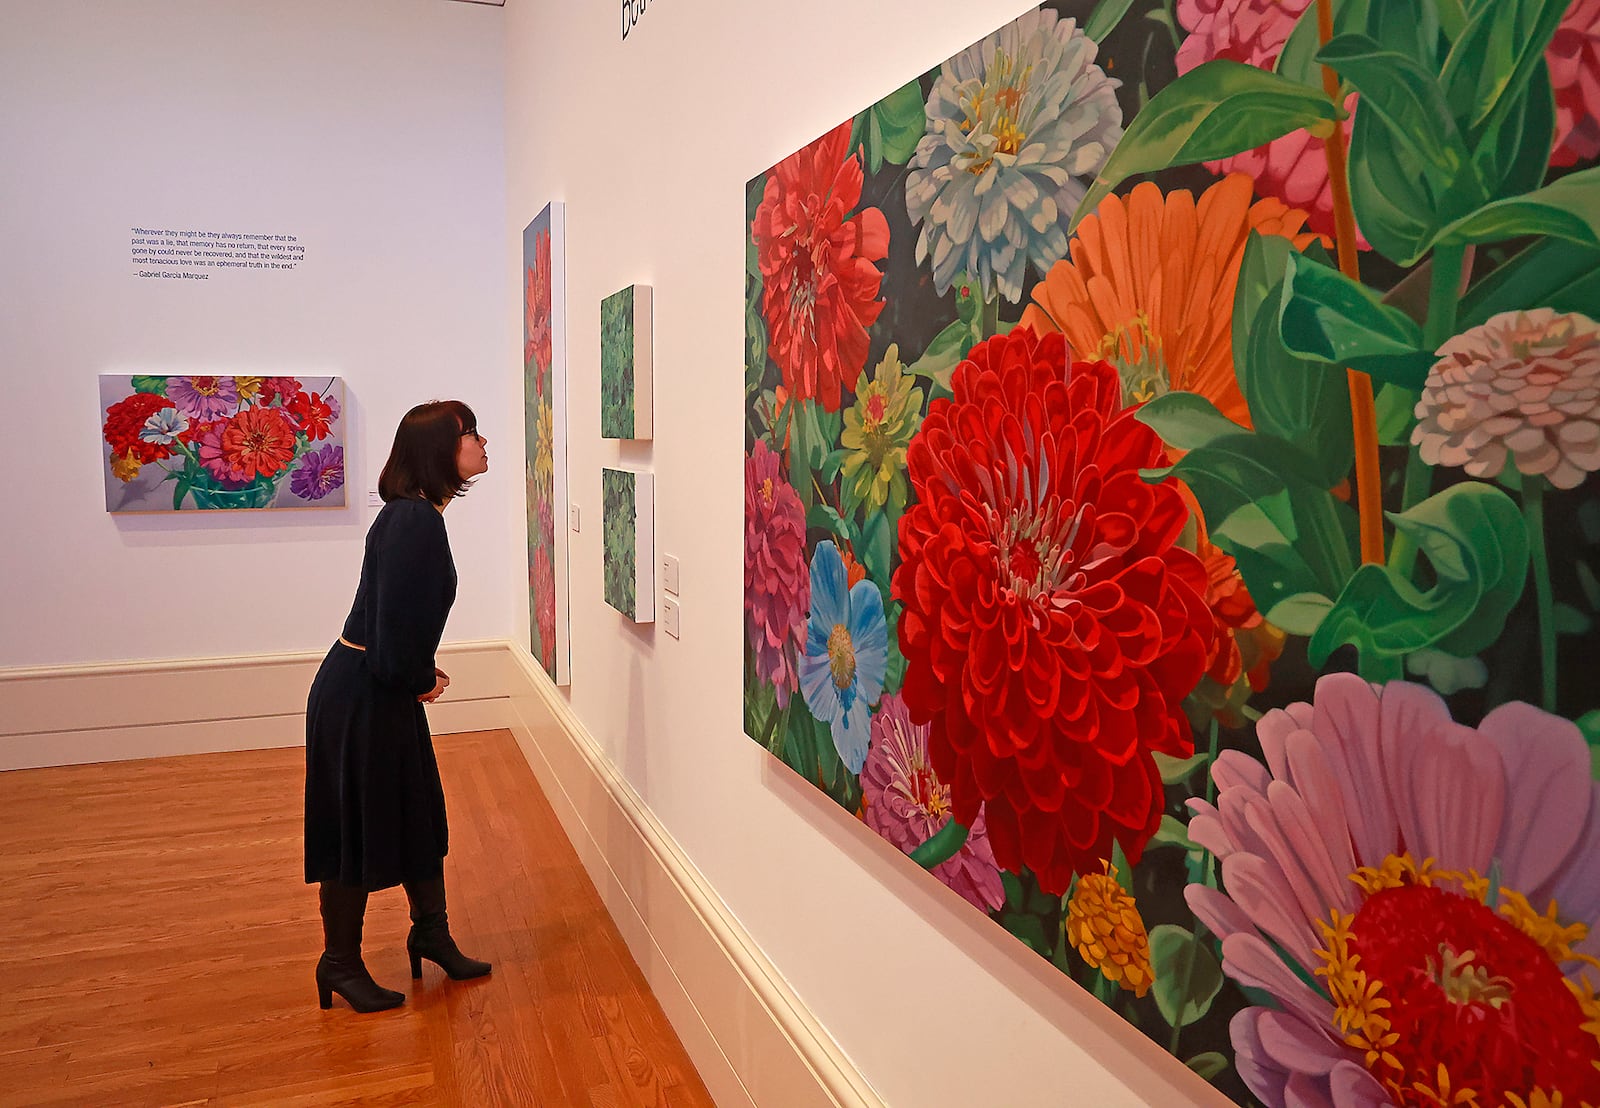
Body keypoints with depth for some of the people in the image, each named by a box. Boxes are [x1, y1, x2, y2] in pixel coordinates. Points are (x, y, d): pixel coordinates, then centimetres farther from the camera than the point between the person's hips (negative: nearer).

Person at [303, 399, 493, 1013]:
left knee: (419, 812, 18)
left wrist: (421, 676, 4)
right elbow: (395, 621, -26)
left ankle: (432, 934, 35)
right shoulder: (415, 521, -23)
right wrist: (422, 680, -9)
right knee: (357, 826, 6)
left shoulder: (415, 515, 7)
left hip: (386, 690, 10)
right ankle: (340, 964, 25)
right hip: (361, 696, -10)